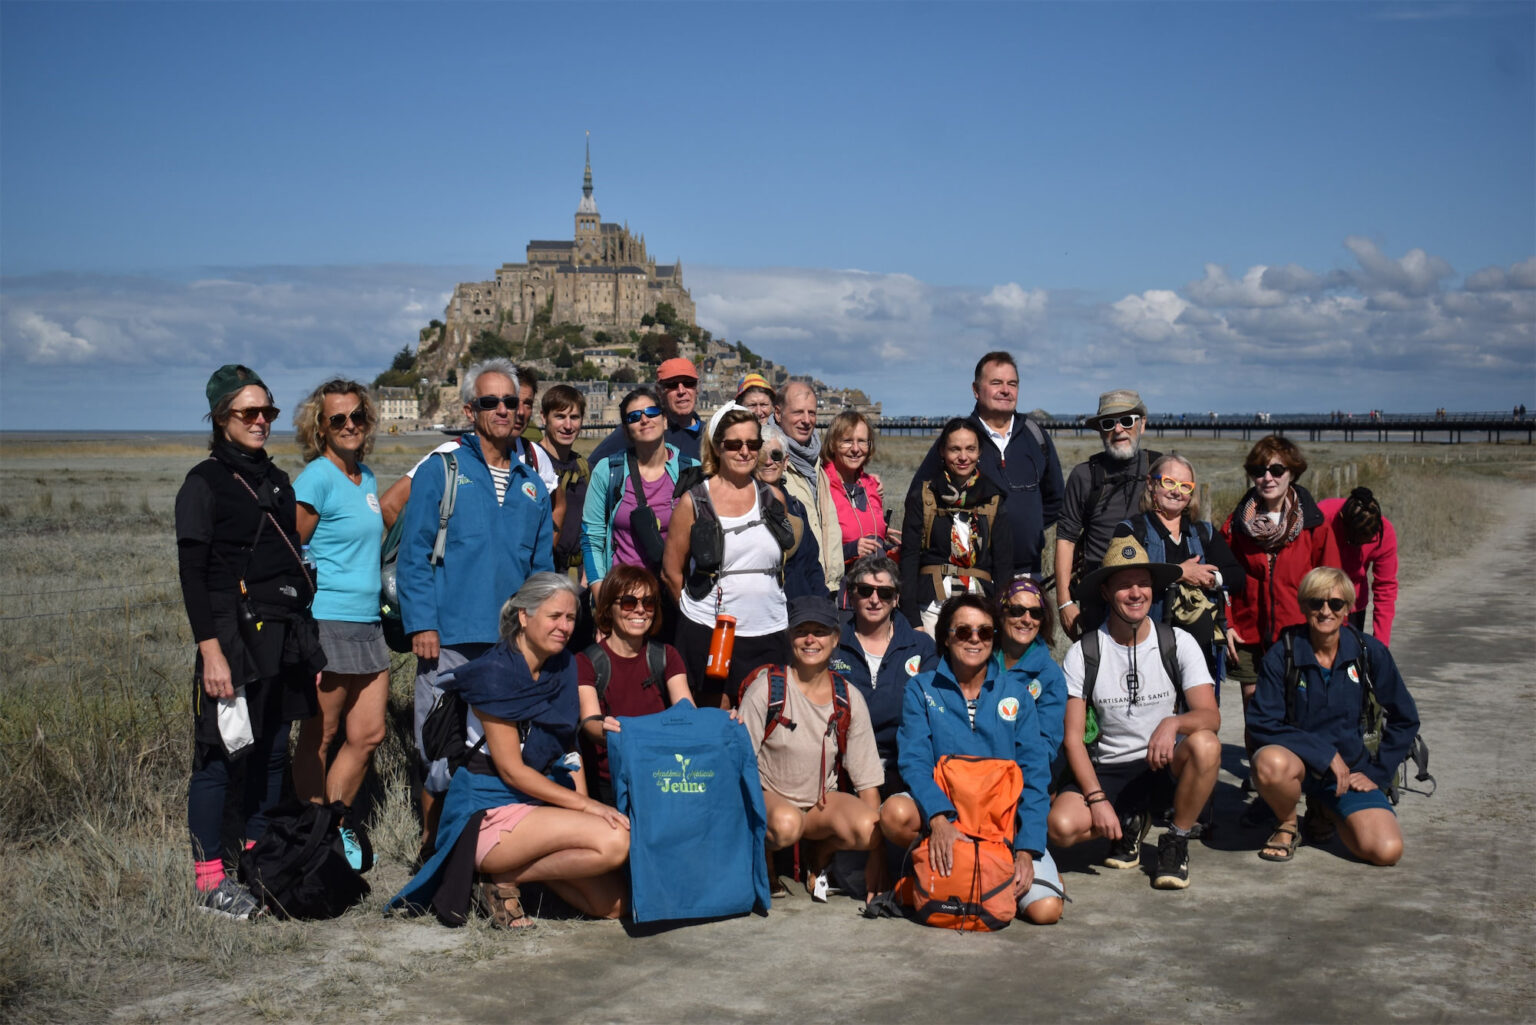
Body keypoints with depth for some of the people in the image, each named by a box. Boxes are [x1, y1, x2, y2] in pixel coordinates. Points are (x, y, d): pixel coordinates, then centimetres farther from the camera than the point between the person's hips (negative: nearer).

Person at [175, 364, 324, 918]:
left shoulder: (275, 480, 17)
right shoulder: (205, 483, -4)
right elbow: (192, 573, -9)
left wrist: (308, 645, 18)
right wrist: (210, 650, -17)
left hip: (283, 638, 7)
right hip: (235, 638, -7)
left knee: (272, 753, 11)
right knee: (220, 757, -4)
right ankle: (210, 881, 3)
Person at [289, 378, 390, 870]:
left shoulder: (366, 478, 14)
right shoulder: (317, 479, -10)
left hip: (368, 623, 8)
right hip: (326, 623, -8)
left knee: (370, 733, 11)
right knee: (320, 736, 2)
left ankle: (336, 825, 26)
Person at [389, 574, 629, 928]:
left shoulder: (562, 666, 8)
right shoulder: (497, 673, -14)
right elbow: (510, 769, -16)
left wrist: (583, 802, -2)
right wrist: (585, 805, -19)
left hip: (537, 805, 8)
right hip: (488, 813, -8)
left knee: (613, 905, -5)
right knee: (614, 840, -26)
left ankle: (521, 868, 10)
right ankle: (504, 879, -9)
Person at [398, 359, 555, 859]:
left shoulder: (531, 485, 14)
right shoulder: (442, 471, 1)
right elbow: (414, 554, -3)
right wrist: (421, 623, -10)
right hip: (451, 637, -4)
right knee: (442, 748, -1)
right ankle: (434, 847, 14)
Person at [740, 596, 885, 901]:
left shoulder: (849, 699, -1)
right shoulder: (766, 688, -9)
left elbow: (867, 779, -1)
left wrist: (877, 857, -7)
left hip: (821, 802, 3)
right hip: (768, 795, -3)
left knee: (867, 828, -28)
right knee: (787, 823, -37)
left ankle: (820, 855, 6)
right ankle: (763, 863, -1)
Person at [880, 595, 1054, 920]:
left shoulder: (1015, 692, 5)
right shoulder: (921, 689, 2)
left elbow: (1034, 774, -1)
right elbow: (914, 762, -11)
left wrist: (1026, 851, -15)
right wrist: (939, 818, -31)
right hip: (943, 809, 0)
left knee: (1045, 911, -21)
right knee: (896, 813, -33)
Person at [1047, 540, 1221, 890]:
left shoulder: (1178, 643, -2)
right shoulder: (1082, 654, -4)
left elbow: (1211, 716, -11)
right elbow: (1073, 738, -5)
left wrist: (1173, 723, -34)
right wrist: (1097, 799, -18)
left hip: (1164, 769, 0)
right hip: (1107, 772, 0)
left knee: (1204, 744, -33)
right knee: (1062, 826, -30)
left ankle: (1176, 842, -7)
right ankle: (1130, 824, 6)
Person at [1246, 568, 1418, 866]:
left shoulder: (1370, 652, -5)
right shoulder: (1281, 656, -9)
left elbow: (1405, 719, 5)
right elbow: (1261, 723, -14)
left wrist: (1376, 773, 0)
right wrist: (1326, 754, -19)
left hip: (1350, 769, 3)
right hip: (1298, 760, -2)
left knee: (1387, 851, -20)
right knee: (1270, 763, -40)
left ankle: (1325, 809, 14)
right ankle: (1287, 824, -3)